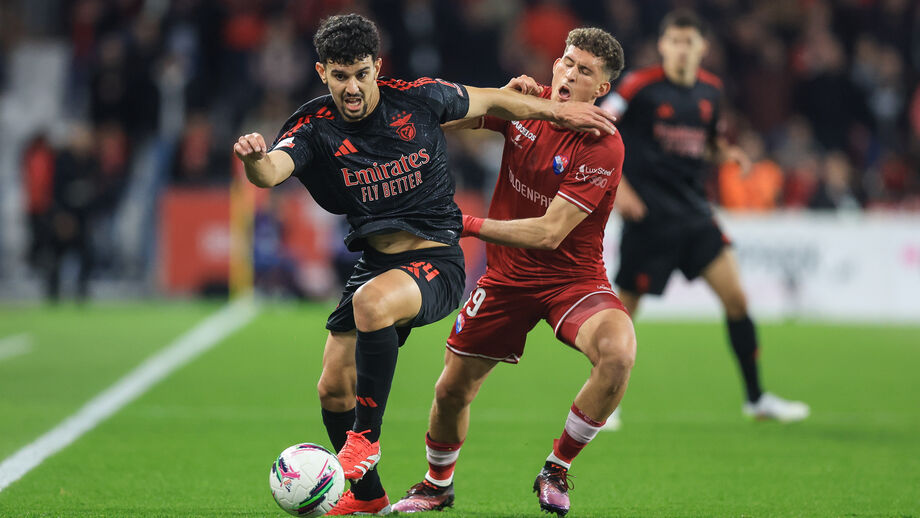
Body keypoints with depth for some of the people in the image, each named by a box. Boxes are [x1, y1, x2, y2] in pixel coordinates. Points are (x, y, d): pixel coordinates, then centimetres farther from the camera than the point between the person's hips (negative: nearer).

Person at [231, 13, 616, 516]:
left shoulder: (417, 99, -8)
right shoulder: (315, 127, -8)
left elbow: (490, 102, 11)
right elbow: (271, 172, -29)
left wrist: (559, 111, 13)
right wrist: (253, 158, -52)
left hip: (437, 262, -4)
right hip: (375, 263, 4)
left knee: (370, 301, -36)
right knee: (333, 389, 2)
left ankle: (366, 437, -21)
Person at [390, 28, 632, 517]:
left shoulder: (602, 147, -20)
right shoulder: (526, 103, -4)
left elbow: (549, 233, -25)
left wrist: (467, 224, -24)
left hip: (573, 279, -4)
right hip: (506, 277, 4)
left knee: (618, 352, -33)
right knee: (451, 390, 6)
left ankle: (555, 472, -12)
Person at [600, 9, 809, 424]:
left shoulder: (710, 90, 7)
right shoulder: (640, 86, -11)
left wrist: (726, 153, 0)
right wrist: (616, 184, -19)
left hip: (693, 211, 5)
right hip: (648, 214, -5)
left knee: (735, 296, -1)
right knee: (624, 311, -2)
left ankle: (756, 398, 8)